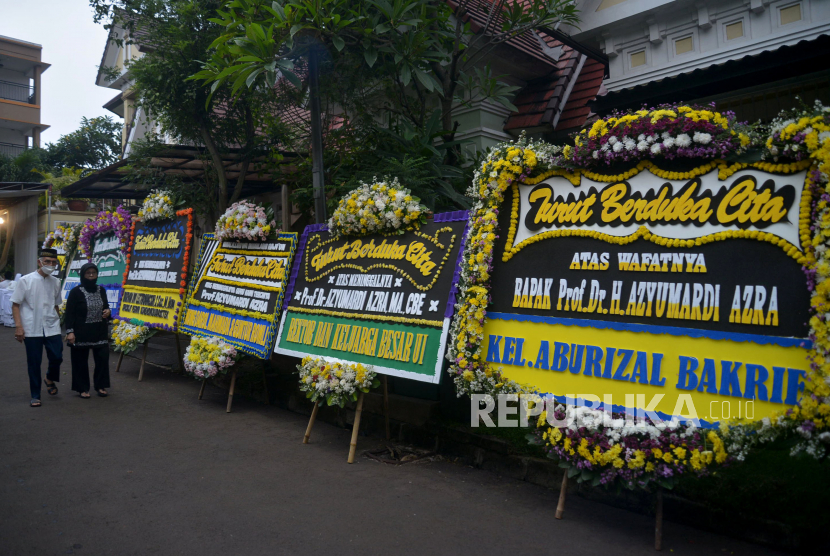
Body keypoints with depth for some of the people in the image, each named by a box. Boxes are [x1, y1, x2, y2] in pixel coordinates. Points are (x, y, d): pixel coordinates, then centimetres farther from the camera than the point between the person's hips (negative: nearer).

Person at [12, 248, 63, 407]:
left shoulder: (55, 282, 7)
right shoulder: (26, 280, -4)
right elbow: (15, 305, -3)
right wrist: (18, 326, -11)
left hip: (52, 328, 3)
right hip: (32, 329, -3)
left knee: (57, 358, -4)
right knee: (34, 363, 4)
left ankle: (50, 379, 29)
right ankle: (35, 396, 18)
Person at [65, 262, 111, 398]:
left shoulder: (101, 290, 8)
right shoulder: (76, 292, -7)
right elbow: (69, 313, -7)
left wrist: (107, 311, -4)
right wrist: (70, 332, -13)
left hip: (100, 332, 4)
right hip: (81, 333, -4)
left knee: (103, 358, 1)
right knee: (81, 361, 5)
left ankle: (100, 385, 16)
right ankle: (82, 388, 18)